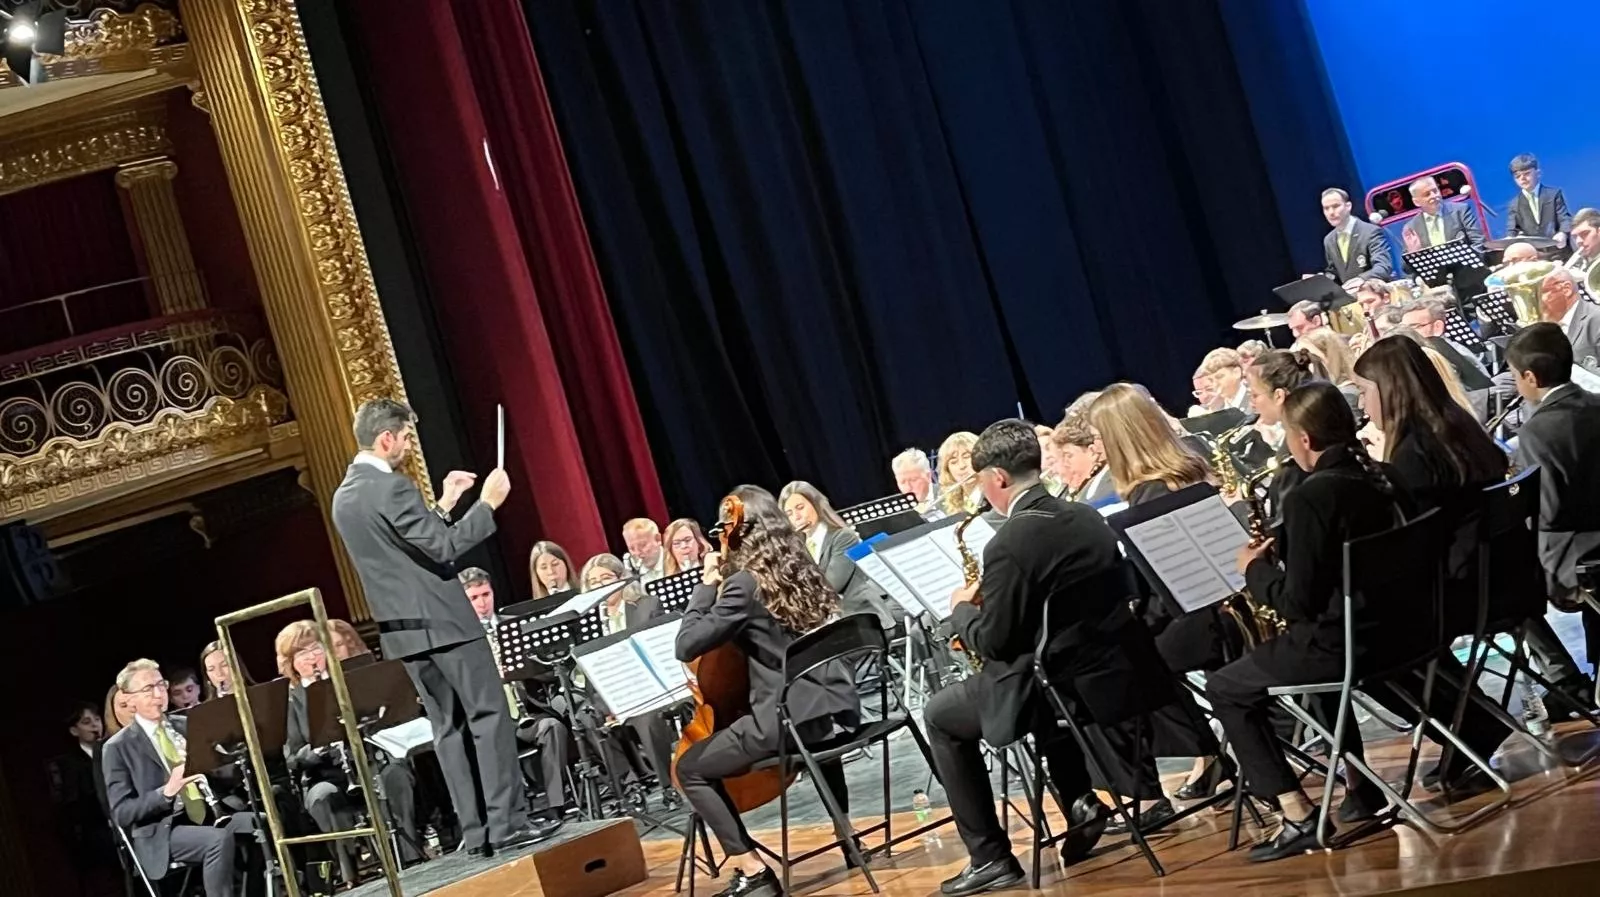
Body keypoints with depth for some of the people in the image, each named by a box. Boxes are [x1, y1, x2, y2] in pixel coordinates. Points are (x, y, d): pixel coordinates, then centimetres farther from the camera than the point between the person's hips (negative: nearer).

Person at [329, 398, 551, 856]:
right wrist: (487, 503, -12)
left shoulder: (345, 496, 12)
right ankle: (506, 822, -3)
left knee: (448, 727, 10)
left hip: (404, 630, 8)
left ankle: (476, 831, 10)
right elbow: (445, 549, -19)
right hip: (442, 622, -8)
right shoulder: (391, 487, -17)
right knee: (489, 715, -2)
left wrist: (443, 506, 20)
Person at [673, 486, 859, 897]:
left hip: (790, 718, -8)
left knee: (690, 768, 6)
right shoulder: (801, 569, 12)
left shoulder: (744, 584, -11)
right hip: (838, 710, 8)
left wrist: (707, 585, -2)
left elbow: (687, 646, -13)